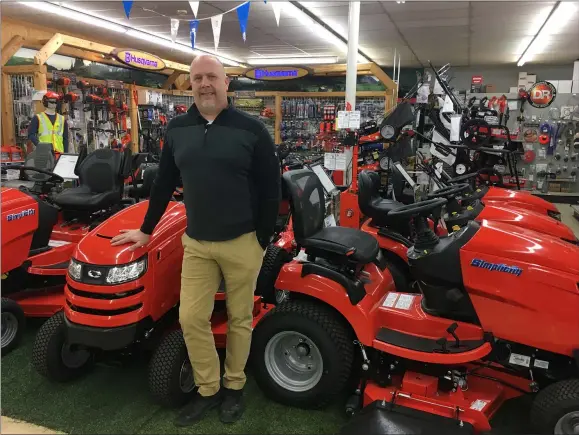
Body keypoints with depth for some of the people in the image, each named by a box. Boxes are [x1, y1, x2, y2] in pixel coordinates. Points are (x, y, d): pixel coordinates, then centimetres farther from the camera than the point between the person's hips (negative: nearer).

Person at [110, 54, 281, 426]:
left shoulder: (252, 130, -8)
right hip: (196, 243, 4)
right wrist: (147, 230, 16)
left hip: (242, 243, -3)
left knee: (239, 318, 11)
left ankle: (234, 386, 32)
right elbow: (164, 184, 13)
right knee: (191, 318, 5)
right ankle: (208, 390, 25)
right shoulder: (177, 129, 5)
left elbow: (271, 190, -6)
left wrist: (262, 242, -7)